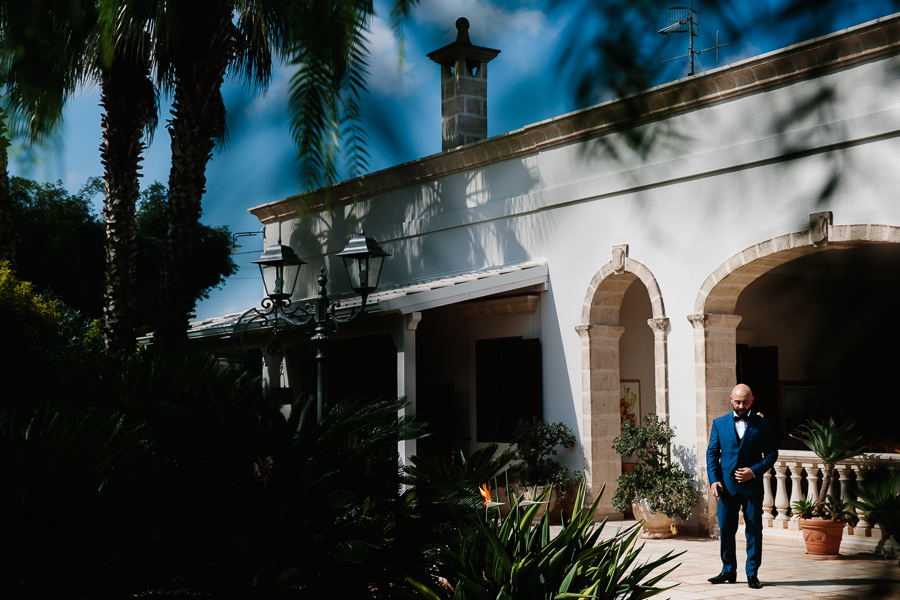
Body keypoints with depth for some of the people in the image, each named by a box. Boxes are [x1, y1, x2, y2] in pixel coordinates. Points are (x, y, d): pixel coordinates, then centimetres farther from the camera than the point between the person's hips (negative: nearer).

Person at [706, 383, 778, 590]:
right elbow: (712, 453, 8)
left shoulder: (762, 424, 4)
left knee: (754, 530, 2)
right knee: (725, 530, 6)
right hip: (727, 485, 1)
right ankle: (728, 571, 19)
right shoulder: (719, 424, 8)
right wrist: (713, 479, -4)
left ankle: (752, 574, 11)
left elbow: (772, 453, 4)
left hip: (752, 485, -1)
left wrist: (754, 471, -10)